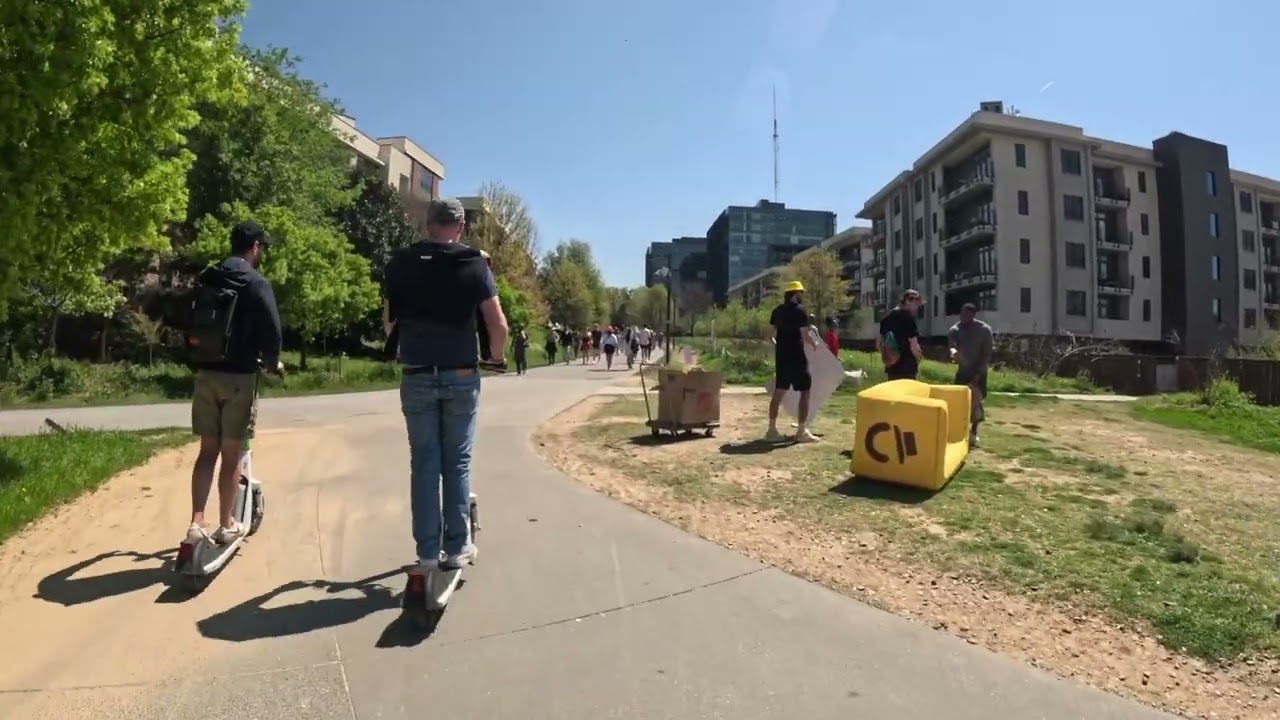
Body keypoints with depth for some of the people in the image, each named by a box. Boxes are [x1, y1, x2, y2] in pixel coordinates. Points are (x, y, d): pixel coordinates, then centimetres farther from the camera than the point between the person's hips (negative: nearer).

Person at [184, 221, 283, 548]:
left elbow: (192, 324, 16)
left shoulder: (206, 279, 10)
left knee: (207, 450, 12)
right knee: (231, 453, 4)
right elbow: (271, 331, -14)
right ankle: (226, 526, 14)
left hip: (206, 374, 6)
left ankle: (196, 524, 9)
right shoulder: (256, 283, -10)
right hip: (239, 376, -6)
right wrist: (272, 363, 5)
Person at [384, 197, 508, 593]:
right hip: (461, 376, -1)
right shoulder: (474, 264, -2)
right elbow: (499, 325, -5)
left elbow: (389, 321, 7)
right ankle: (458, 547, 15)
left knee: (423, 463, 7)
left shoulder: (401, 263, 3)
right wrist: (494, 355, 13)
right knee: (457, 462, 9)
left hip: (417, 376, 1)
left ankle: (427, 554, 9)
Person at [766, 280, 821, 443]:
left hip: (781, 355, 7)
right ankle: (802, 431, 0)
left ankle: (772, 429, 12)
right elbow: (805, 335, -15)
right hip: (796, 356, -7)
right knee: (805, 391, 1)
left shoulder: (777, 311, 10)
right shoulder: (799, 310, -11)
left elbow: (774, 334, 13)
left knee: (779, 391, 10)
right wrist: (815, 344, 2)